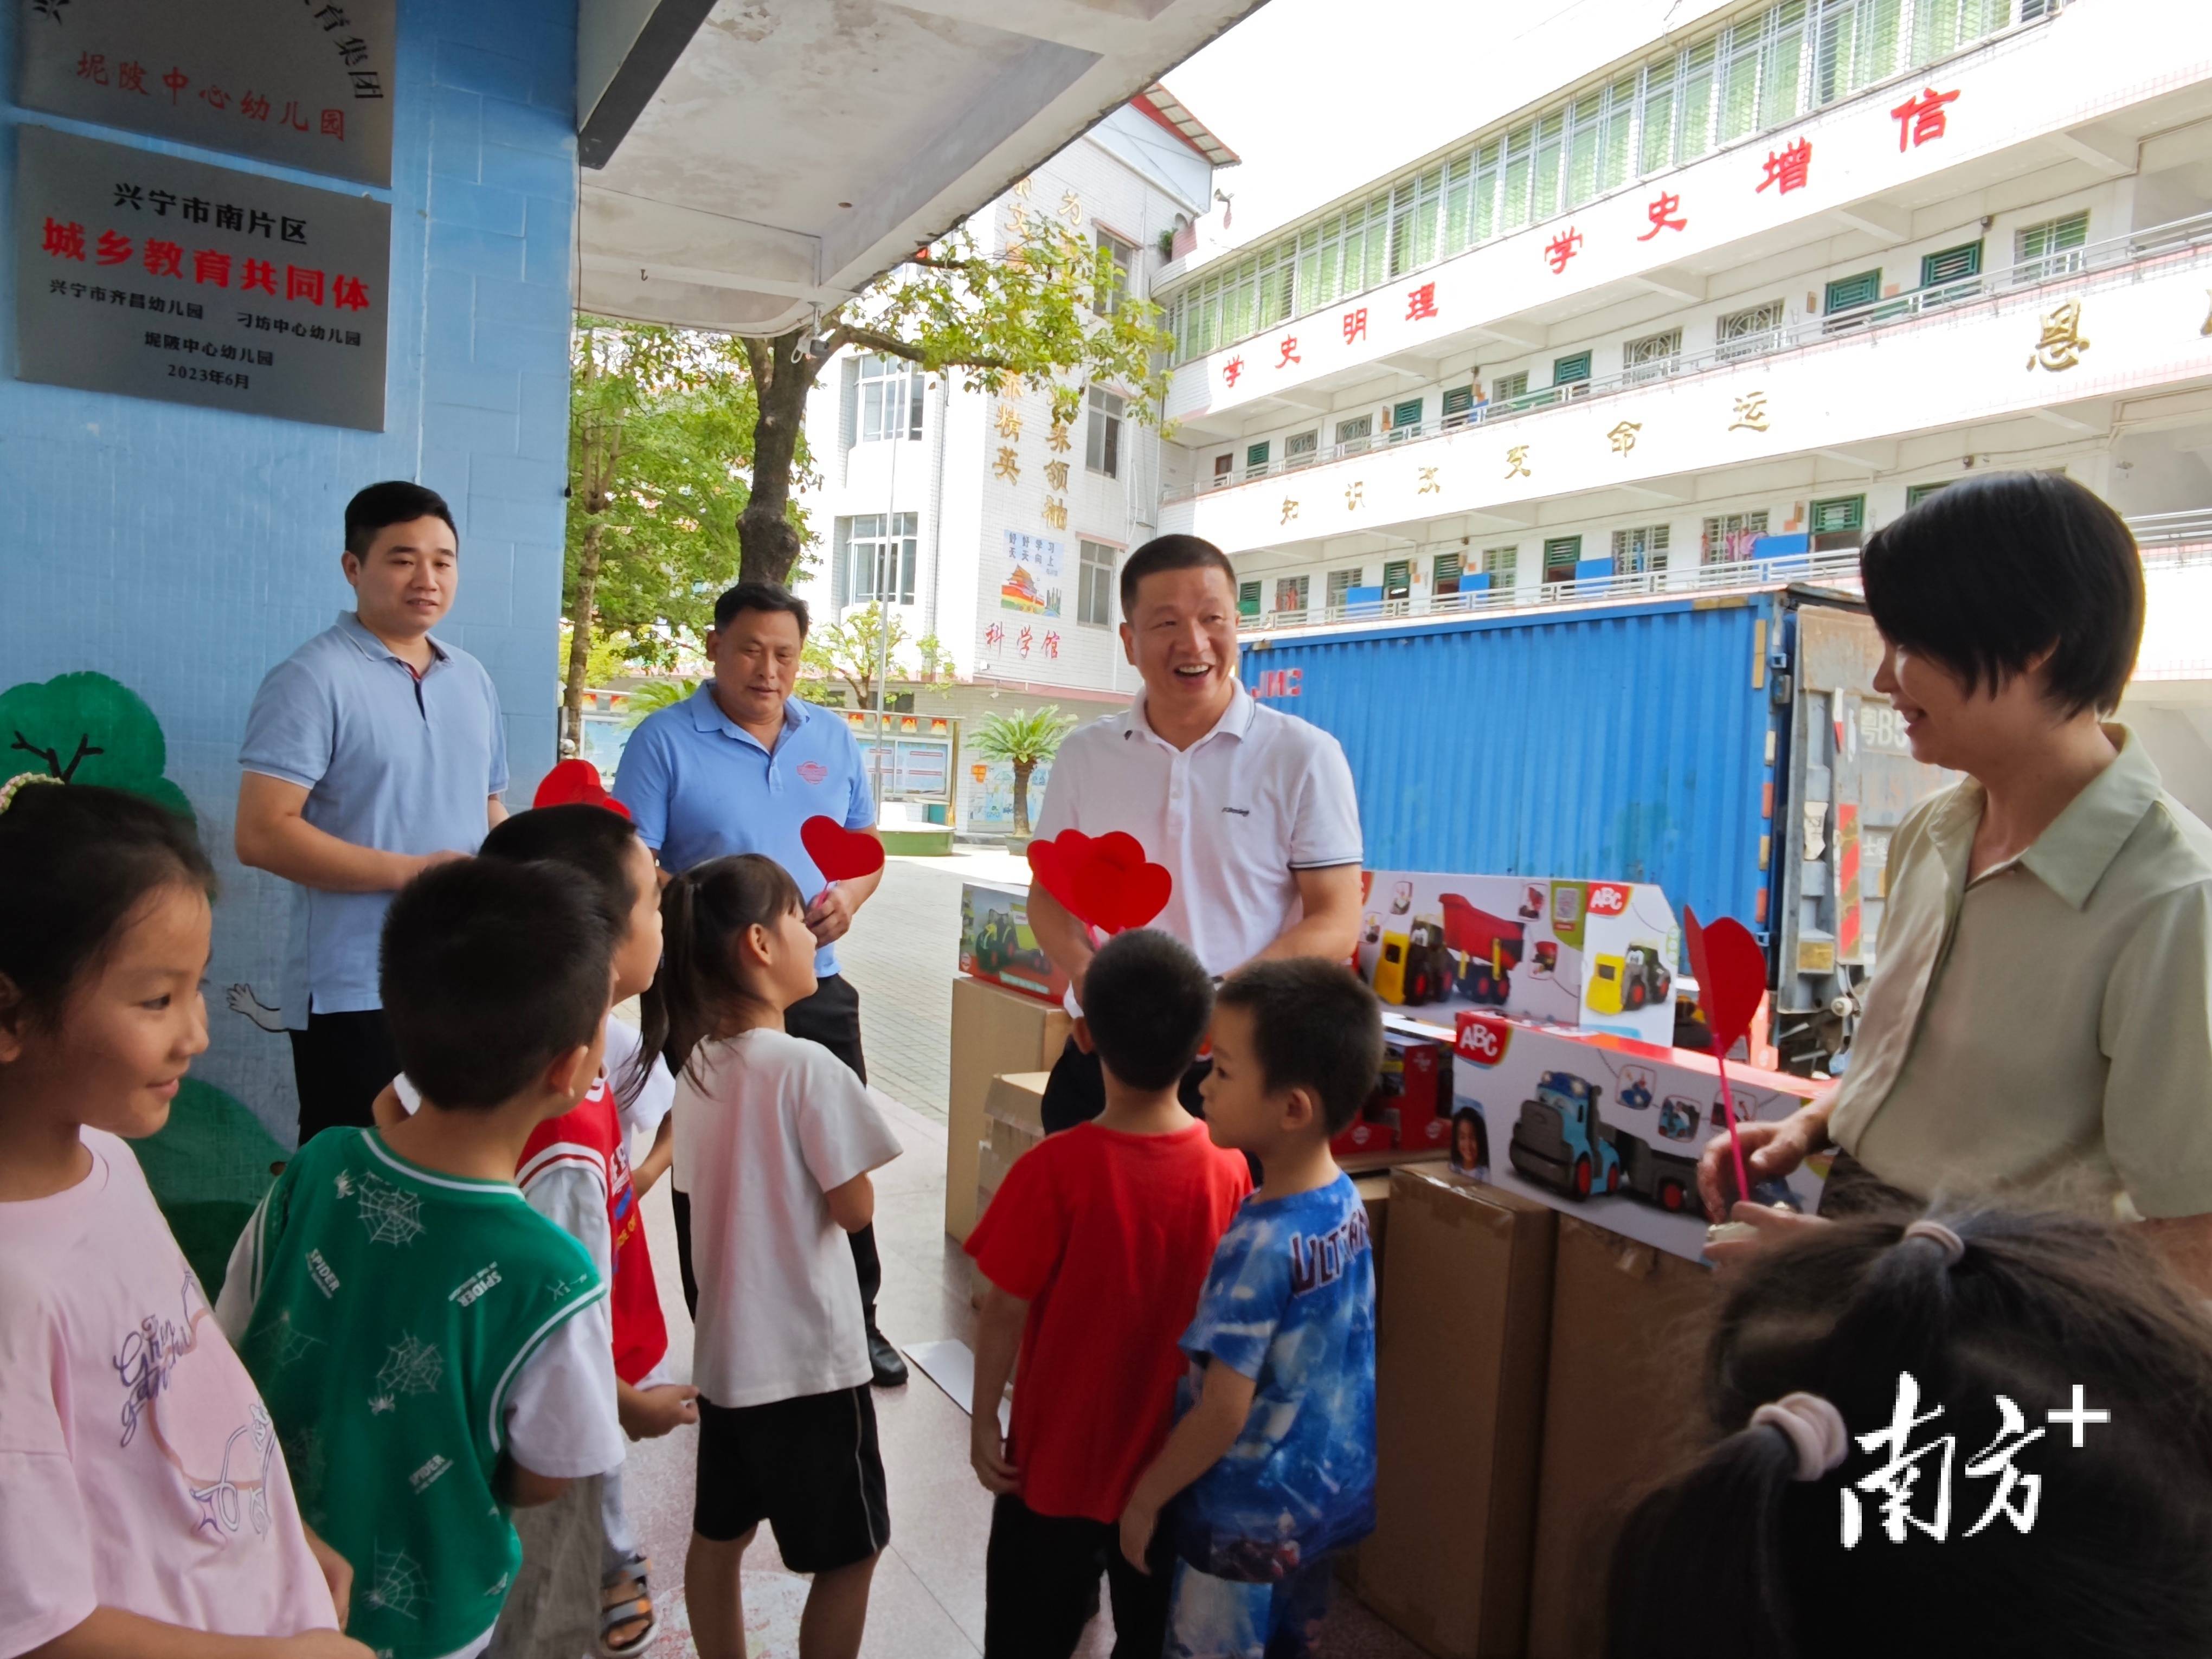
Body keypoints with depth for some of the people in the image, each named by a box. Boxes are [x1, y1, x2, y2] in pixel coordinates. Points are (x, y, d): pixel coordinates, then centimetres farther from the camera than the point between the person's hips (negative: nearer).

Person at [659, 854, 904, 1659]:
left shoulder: (697, 1065, 0)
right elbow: (855, 1209, -16)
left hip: (725, 1347, 7)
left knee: (718, 1534, 21)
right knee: (849, 1551, 11)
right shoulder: (807, 1065, -23)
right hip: (809, 1356, -7)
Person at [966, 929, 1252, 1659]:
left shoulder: (1056, 1169, -24)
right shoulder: (1228, 1168, -15)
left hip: (1061, 1454, -2)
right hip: (1174, 1455, 3)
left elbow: (1006, 1310, -16)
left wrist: (983, 1417, -1)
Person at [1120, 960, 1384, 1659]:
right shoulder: (1346, 1201, -7)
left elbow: (1223, 1413, -25)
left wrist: (1144, 1497, -10)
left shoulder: (1261, 1244, -30)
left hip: (1251, 1517, -7)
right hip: (1331, 1495, 7)